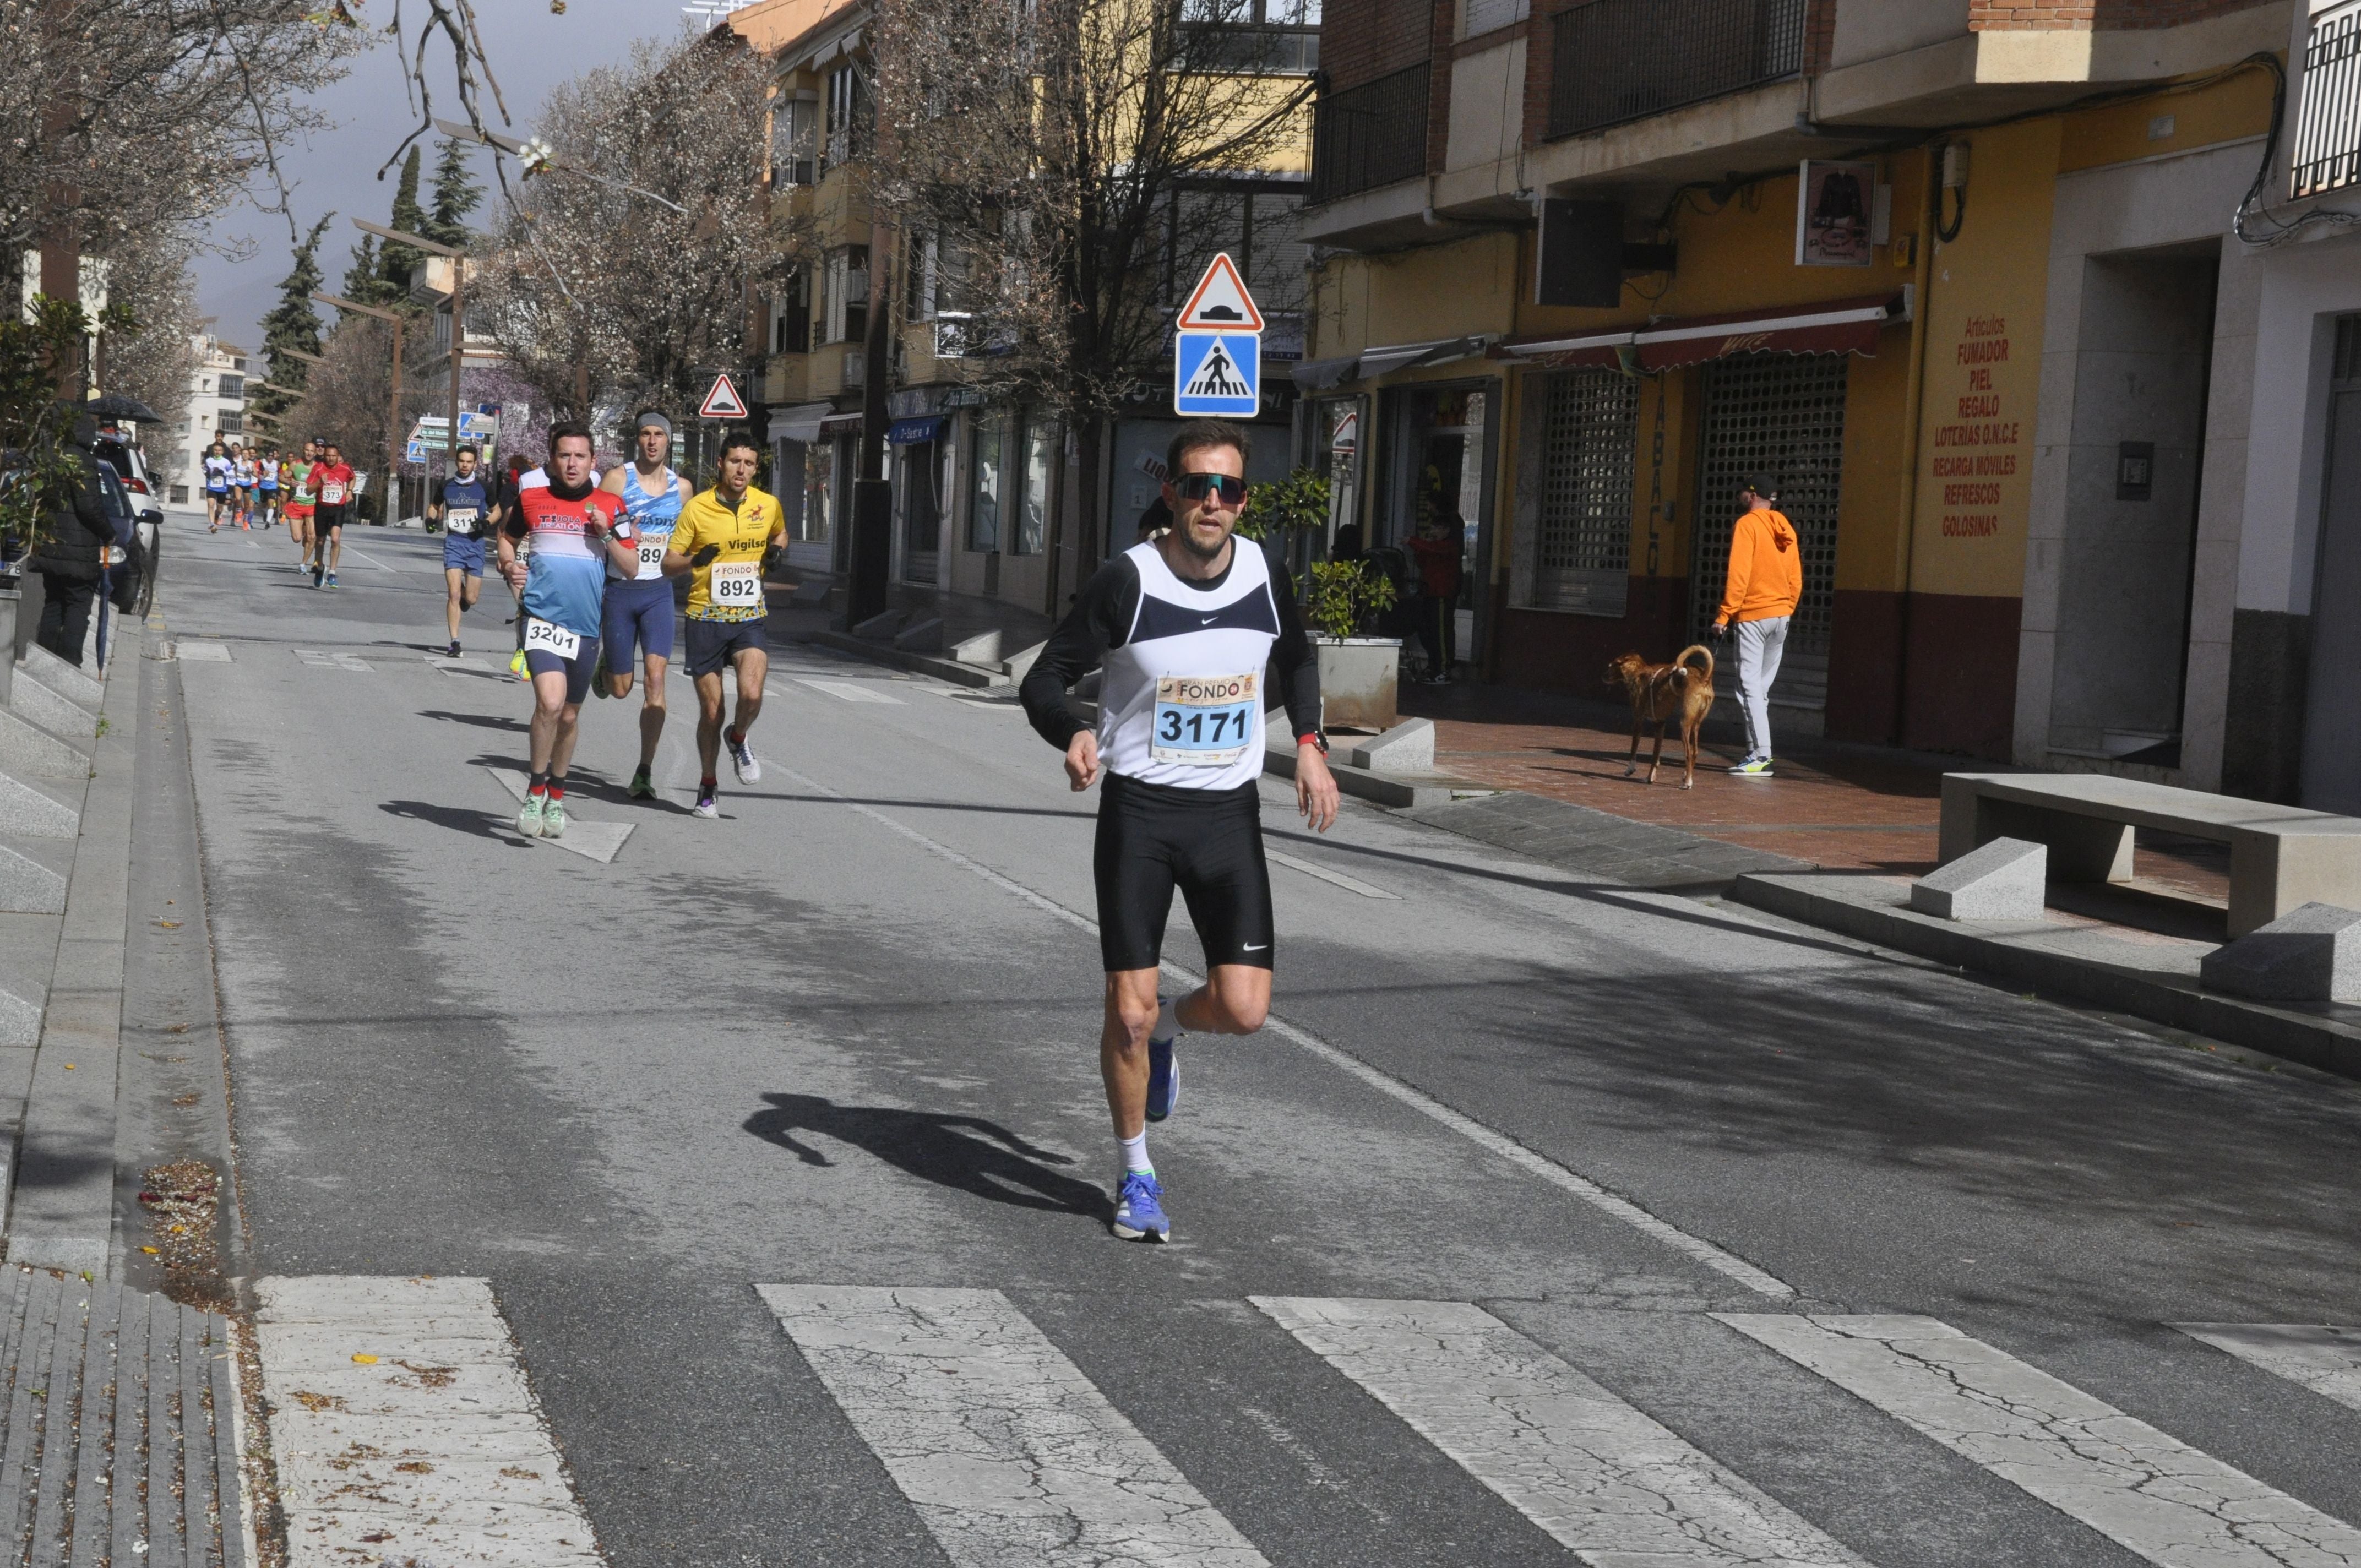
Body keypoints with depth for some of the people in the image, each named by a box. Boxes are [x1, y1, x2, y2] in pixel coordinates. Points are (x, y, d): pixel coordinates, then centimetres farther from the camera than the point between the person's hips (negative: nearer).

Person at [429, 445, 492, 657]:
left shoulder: (482, 486, 1)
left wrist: (487, 522, -8)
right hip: (453, 542, 0)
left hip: (475, 543, 0)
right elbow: (434, 506, 22)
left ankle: (463, 595, 42)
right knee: (454, 594, -11)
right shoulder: (447, 486, 5)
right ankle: (455, 642, -6)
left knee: (470, 599, 3)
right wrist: (431, 519, 1)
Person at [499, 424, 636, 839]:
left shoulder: (608, 505, 2)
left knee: (569, 715, 15)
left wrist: (607, 534, -13)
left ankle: (556, 797, 36)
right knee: (550, 702, -23)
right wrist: (509, 566, 1)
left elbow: (632, 567, 3)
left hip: (586, 624, 2)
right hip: (542, 616, -2)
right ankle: (535, 791, -6)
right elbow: (507, 535, 20)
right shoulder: (531, 497, 1)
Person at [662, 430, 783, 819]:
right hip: (706, 619, -1)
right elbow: (668, 564, 0)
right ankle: (707, 789, 23)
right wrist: (695, 560, -22)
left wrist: (775, 551, 2)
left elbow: (780, 533, 25)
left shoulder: (768, 505, 1)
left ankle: (738, 739, 13)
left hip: (750, 619, 1)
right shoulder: (697, 508, -6)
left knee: (751, 695, -22)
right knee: (711, 711, 4)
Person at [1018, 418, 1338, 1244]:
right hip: (1138, 811, -3)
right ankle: (1136, 1176, 19)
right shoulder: (1127, 581, -12)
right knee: (1127, 1010, -3)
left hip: (1229, 813, 3)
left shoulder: (1267, 579, -1)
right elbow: (1045, 678, -7)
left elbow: (1297, 659, 20)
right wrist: (1072, 735, -28)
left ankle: (1167, 1026, 29)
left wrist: (1309, 745, 6)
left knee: (1244, 1008, -8)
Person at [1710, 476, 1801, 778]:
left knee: (1750, 686, -9)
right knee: (1762, 688, 15)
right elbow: (1796, 580, 14)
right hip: (1781, 616, 8)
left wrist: (1723, 616, -15)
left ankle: (1761, 756, -17)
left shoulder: (1747, 525, -9)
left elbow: (1738, 575, -16)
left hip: (1753, 614, -8)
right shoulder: (1785, 529, 13)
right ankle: (1757, 751, 14)